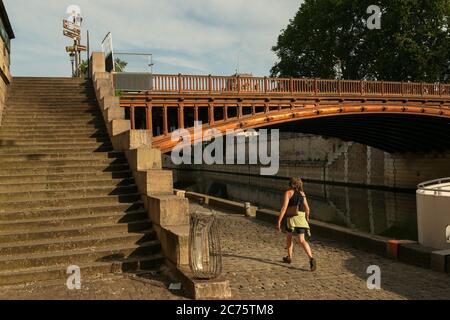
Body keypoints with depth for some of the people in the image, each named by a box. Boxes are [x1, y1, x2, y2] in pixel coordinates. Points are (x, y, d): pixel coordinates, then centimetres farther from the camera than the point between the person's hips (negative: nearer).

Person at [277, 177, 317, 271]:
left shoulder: (288, 192, -2)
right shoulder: (302, 193, 13)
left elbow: (284, 208, -10)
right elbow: (307, 208, 15)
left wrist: (279, 222, -10)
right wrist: (307, 218, 33)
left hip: (292, 218, -3)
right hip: (301, 218, 3)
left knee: (289, 237, 21)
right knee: (302, 240, -3)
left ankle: (289, 257, 29)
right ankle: (311, 258, -23)